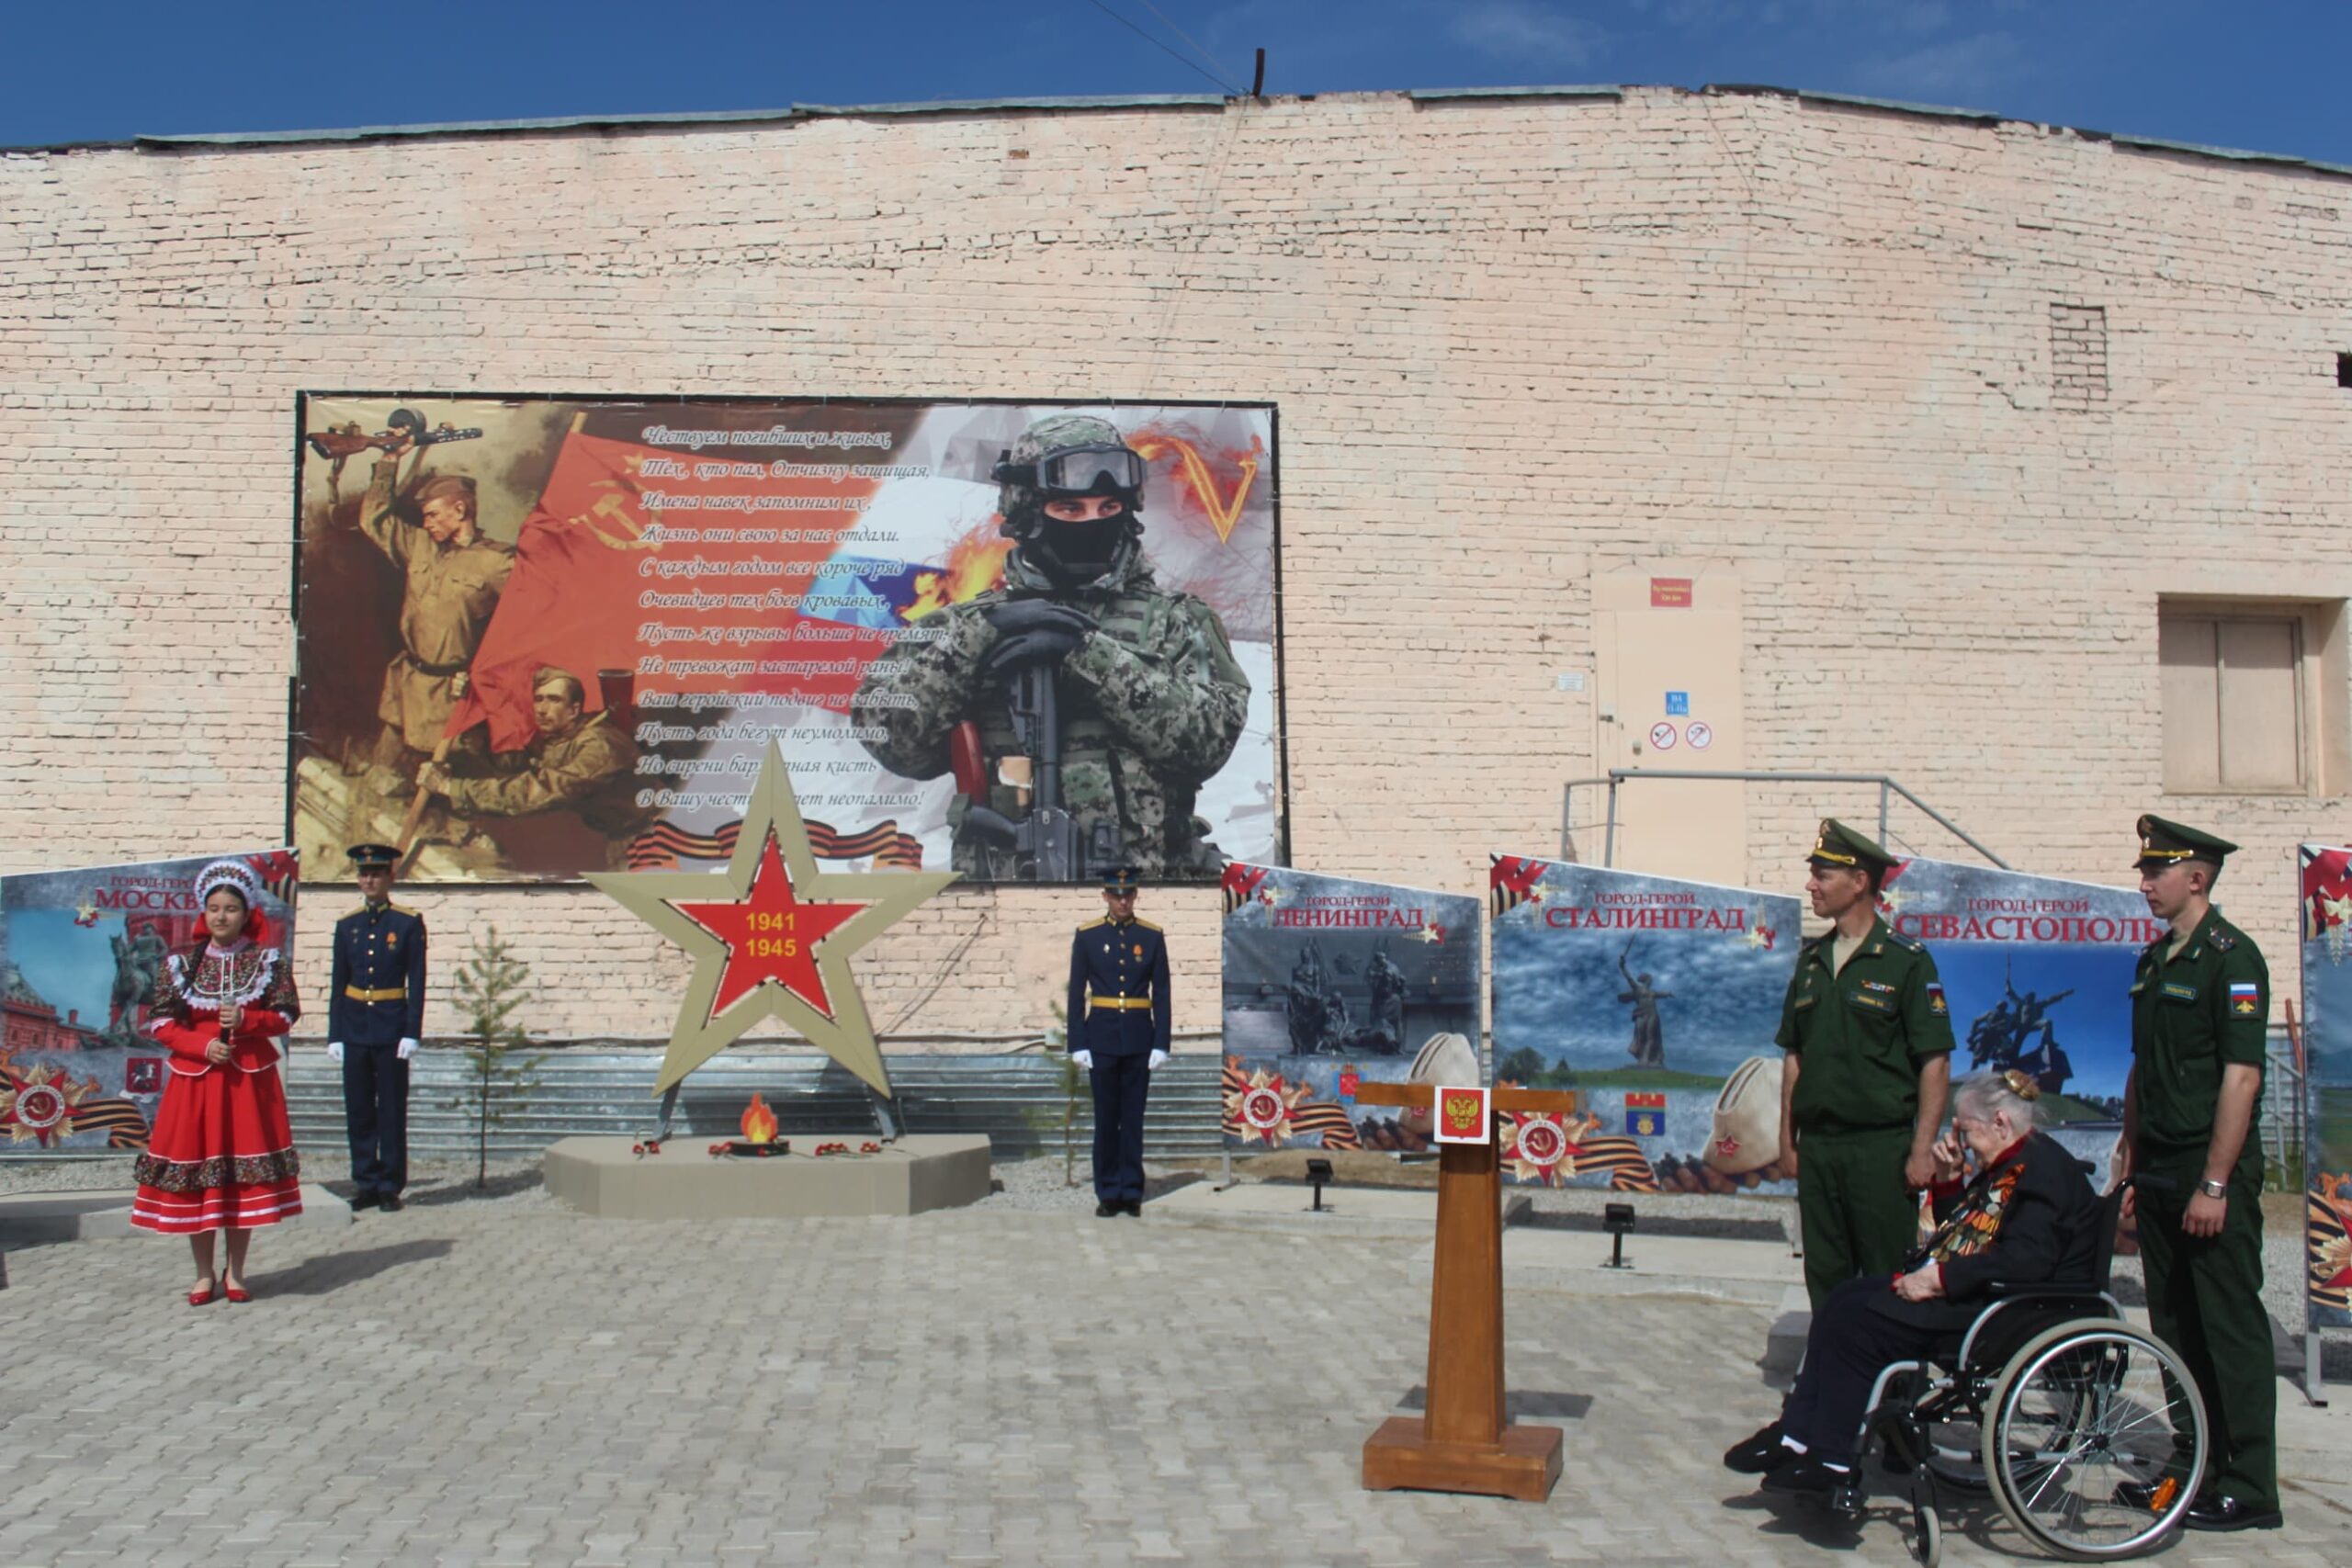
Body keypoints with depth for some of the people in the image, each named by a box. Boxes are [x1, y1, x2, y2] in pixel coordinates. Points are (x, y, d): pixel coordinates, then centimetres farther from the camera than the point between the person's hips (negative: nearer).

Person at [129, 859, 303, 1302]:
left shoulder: (268, 961, 2)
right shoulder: (180, 962, 4)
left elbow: (286, 1015, 1)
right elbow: (159, 1021, 2)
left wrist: (246, 1021, -16)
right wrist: (202, 1045, -12)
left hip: (250, 1079, -1)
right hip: (194, 1080, 1)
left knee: (244, 1172, 1)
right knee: (193, 1172, 1)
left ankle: (235, 1272, 14)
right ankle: (204, 1274, 14)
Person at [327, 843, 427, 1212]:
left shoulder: (409, 923, -2)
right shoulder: (347, 925, 8)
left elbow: (417, 983, -4)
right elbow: (338, 983, 10)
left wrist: (412, 1033, -9)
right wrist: (334, 1035, 5)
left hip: (391, 1028, -3)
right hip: (354, 1029, 4)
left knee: (392, 1112, 2)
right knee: (358, 1112, 7)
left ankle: (390, 1186, 9)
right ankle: (367, 1184, 15)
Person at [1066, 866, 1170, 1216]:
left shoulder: (1152, 936, 3)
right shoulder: (1087, 937, 2)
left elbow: (1161, 994, 2)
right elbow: (1076, 994, 2)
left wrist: (1161, 1044, -4)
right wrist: (1078, 1044, -4)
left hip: (1139, 1039, 0)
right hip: (1101, 1038, 0)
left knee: (1133, 1118, 5)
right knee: (1105, 1118, 4)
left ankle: (1131, 1192, 12)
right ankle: (1108, 1193, 12)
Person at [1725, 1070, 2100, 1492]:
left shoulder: (2043, 1169, -14)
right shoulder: (2005, 1167, 18)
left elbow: (2025, 1261, -27)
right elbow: (1959, 1240, 23)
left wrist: (1941, 1278, -24)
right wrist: (1947, 1179, 8)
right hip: (1965, 1291, 11)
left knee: (1858, 1323, -20)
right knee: (1842, 1302, -1)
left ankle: (1830, 1458, -11)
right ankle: (1796, 1433, -3)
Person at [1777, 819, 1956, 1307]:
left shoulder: (1906, 961, -6)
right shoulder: (1811, 960, 11)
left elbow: (1935, 1061, -8)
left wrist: (1922, 1150, -13)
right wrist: (1788, 1136, 11)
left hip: (1881, 1147, -5)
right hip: (1816, 1146, 6)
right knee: (1824, 1280, 11)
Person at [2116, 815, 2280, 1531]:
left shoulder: (2231, 956, -11)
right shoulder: (2153, 960, 14)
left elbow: (2241, 1075, -17)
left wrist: (2215, 1183, -19)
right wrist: (2130, 1165, 16)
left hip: (2213, 1174, -8)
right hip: (2161, 1172, 8)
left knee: (2230, 1326, -2)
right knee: (2175, 1326, 13)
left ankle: (2250, 1488, 6)